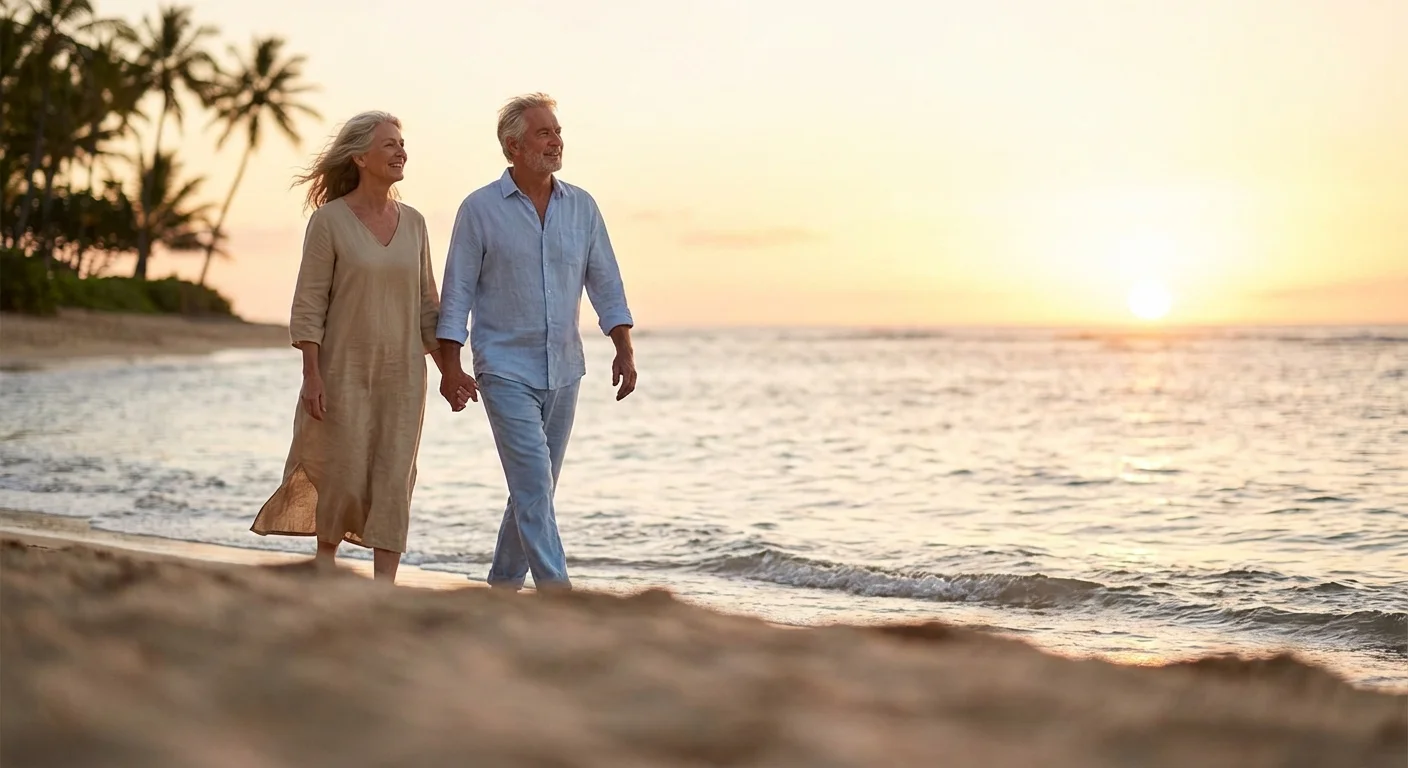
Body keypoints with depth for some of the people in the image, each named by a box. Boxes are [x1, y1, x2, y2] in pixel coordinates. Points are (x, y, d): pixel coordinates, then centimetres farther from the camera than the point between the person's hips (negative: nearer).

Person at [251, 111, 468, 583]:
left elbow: (427, 308, 11)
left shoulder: (413, 223, 7)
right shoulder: (329, 220, -6)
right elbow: (308, 306, -8)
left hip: (403, 372, 4)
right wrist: (311, 375, -14)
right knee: (344, 475, 0)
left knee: (395, 478, -1)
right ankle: (325, 556, 28)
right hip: (345, 370, -4)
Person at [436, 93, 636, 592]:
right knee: (534, 483, -13)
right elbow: (458, 291, -4)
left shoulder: (582, 207, 7)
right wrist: (450, 366, -10)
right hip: (505, 370, -5)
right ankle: (556, 590, -14)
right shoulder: (480, 209, -4)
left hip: (563, 371, 5)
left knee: (537, 488, 11)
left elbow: (605, 283, 8)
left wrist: (624, 349, -3)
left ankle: (504, 585, 25)